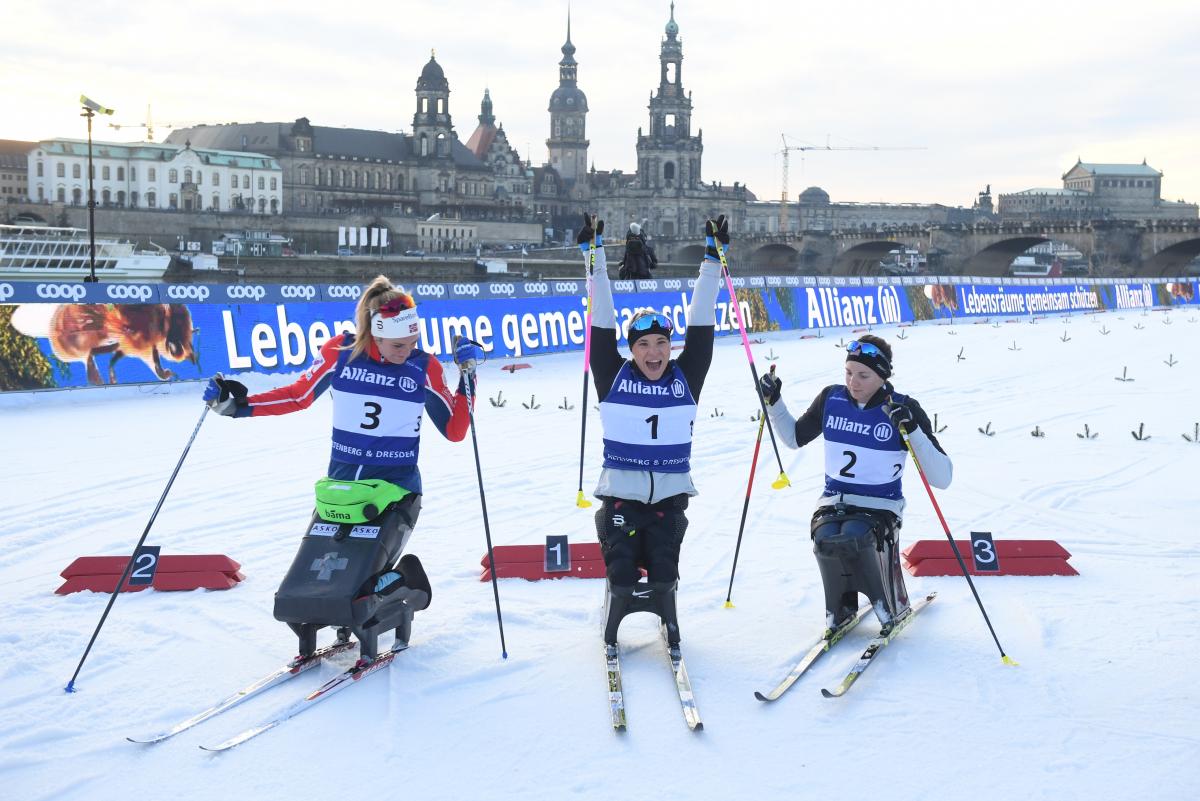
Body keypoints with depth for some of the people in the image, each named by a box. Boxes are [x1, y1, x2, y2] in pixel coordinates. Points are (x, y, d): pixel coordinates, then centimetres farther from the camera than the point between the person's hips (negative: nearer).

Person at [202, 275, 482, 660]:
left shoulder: (424, 367, -5)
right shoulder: (340, 351, -4)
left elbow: (455, 430, -1)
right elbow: (298, 395, 10)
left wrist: (467, 375, -10)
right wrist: (238, 404, 3)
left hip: (396, 490, -3)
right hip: (340, 486, 3)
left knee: (352, 596, -17)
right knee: (294, 602, -1)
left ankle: (405, 580, 16)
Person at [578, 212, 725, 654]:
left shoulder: (685, 379, 1)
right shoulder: (614, 378, -2)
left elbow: (701, 325, 0)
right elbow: (601, 323, -5)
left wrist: (712, 259, -2)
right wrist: (594, 257, -7)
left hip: (670, 496, 1)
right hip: (621, 493, -1)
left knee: (664, 574, -1)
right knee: (622, 574, -6)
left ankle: (668, 623, 31)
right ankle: (612, 633, 25)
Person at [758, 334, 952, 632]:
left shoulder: (904, 410, -9)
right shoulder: (831, 399, 1)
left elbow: (942, 479, -14)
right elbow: (794, 437, 20)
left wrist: (913, 431, -27)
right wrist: (773, 402, 4)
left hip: (881, 506, -3)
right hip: (833, 502, 3)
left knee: (853, 537, -34)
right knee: (825, 539, -30)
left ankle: (892, 606, -6)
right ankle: (841, 609, -1)